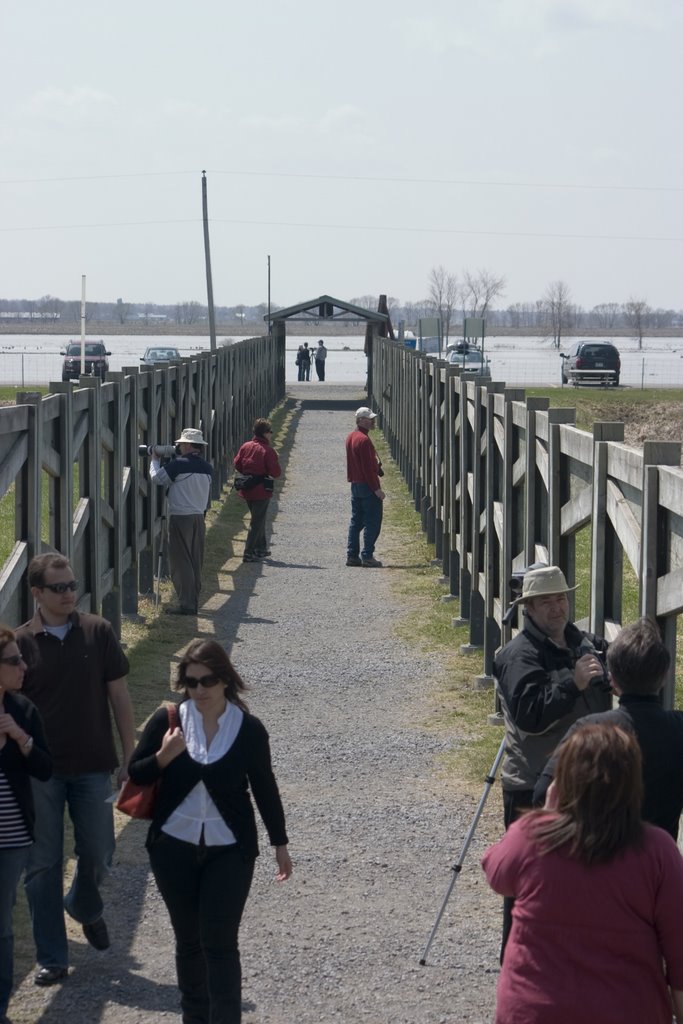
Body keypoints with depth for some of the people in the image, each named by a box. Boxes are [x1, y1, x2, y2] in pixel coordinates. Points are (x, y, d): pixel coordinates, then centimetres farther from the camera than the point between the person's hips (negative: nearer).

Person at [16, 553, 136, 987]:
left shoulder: (98, 632, -2)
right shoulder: (21, 642, -4)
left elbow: (119, 696, 3)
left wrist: (130, 757, 1)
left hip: (93, 766, 1)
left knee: (98, 854, 9)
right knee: (44, 864, 2)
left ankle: (85, 907, 42)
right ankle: (52, 958, 11)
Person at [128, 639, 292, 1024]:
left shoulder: (249, 729, -6)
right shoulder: (167, 720, -4)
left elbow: (265, 788, 5)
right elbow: (136, 774, 2)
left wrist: (280, 844, 9)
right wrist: (163, 757, -19)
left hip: (230, 851, -2)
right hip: (174, 848, 2)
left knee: (220, 944, -7)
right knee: (189, 941, 12)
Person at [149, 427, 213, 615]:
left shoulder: (179, 464, -14)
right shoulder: (207, 467, 6)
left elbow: (157, 477, -7)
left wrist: (154, 459, 10)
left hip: (180, 517, -7)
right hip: (199, 517, 7)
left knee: (181, 562, -4)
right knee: (196, 563, 12)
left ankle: (187, 605, -7)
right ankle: (194, 603, 15)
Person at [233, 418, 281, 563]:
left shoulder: (246, 446, 1)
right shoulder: (268, 451, -16)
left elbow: (237, 464, 6)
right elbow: (275, 472, -18)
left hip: (247, 490, 6)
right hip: (261, 490, -6)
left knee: (258, 519, 22)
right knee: (257, 521, 0)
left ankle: (262, 548, 31)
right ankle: (249, 553, -3)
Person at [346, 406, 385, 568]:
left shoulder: (351, 437, 13)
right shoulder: (364, 440, -18)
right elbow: (368, 468, -20)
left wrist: (376, 465, 14)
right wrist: (376, 489, -19)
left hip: (355, 485, 10)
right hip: (367, 486, -10)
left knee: (356, 521, 12)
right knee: (372, 522, -5)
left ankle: (352, 555, 13)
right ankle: (367, 556, -7)